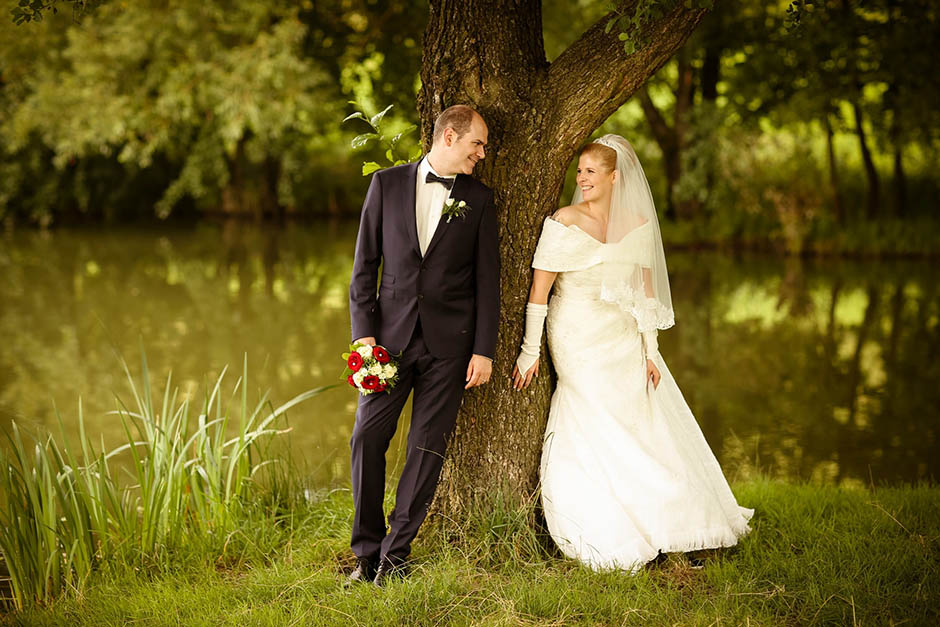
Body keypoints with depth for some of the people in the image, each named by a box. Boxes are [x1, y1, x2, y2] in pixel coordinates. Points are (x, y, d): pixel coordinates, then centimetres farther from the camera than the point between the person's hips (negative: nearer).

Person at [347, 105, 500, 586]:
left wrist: (484, 350, -2)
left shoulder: (479, 199, 5)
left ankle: (395, 554, 11)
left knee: (427, 448, 1)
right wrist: (363, 332, -4)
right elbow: (365, 265, 4)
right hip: (391, 335, 0)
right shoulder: (387, 184, 4)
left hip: (448, 342, 0)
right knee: (367, 438, -3)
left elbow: (487, 280, 4)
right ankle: (366, 552, 10)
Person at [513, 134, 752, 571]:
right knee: (601, 434, -1)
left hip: (624, 342, 5)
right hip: (580, 341, -4)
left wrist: (649, 351, 1)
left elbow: (645, 292, 5)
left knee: (643, 430, 7)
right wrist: (531, 350, -13)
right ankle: (605, 540, 13)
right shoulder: (565, 223, -11)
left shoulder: (638, 226, 2)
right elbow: (539, 290, -11)